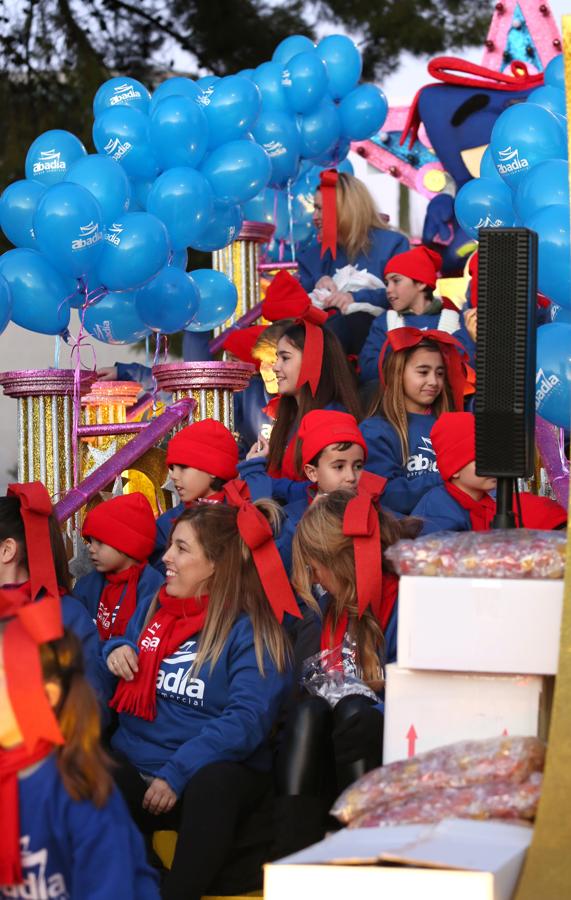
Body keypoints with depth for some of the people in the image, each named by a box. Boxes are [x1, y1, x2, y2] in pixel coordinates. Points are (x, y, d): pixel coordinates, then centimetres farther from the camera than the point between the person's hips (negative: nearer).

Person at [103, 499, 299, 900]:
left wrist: (177, 774, -24)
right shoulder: (155, 608, 15)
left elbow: (246, 721, -15)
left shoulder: (252, 630, -4)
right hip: (133, 767, 4)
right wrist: (115, 652, 5)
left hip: (212, 773, -4)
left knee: (214, 784, -41)